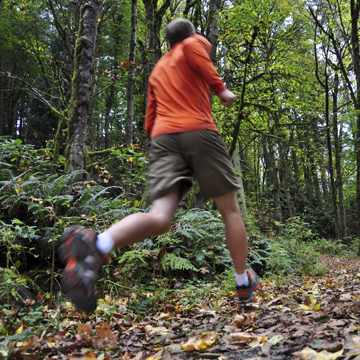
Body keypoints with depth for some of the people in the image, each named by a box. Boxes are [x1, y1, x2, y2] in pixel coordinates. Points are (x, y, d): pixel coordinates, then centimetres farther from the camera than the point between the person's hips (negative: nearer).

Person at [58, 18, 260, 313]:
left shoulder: (157, 70, 31)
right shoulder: (197, 44, 16)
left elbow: (150, 123, 26)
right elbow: (191, 45, -12)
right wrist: (220, 88, -5)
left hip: (162, 137, 4)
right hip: (200, 132, -4)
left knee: (160, 218, -15)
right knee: (230, 210, 10)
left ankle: (96, 245, -42)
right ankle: (244, 284, 18)